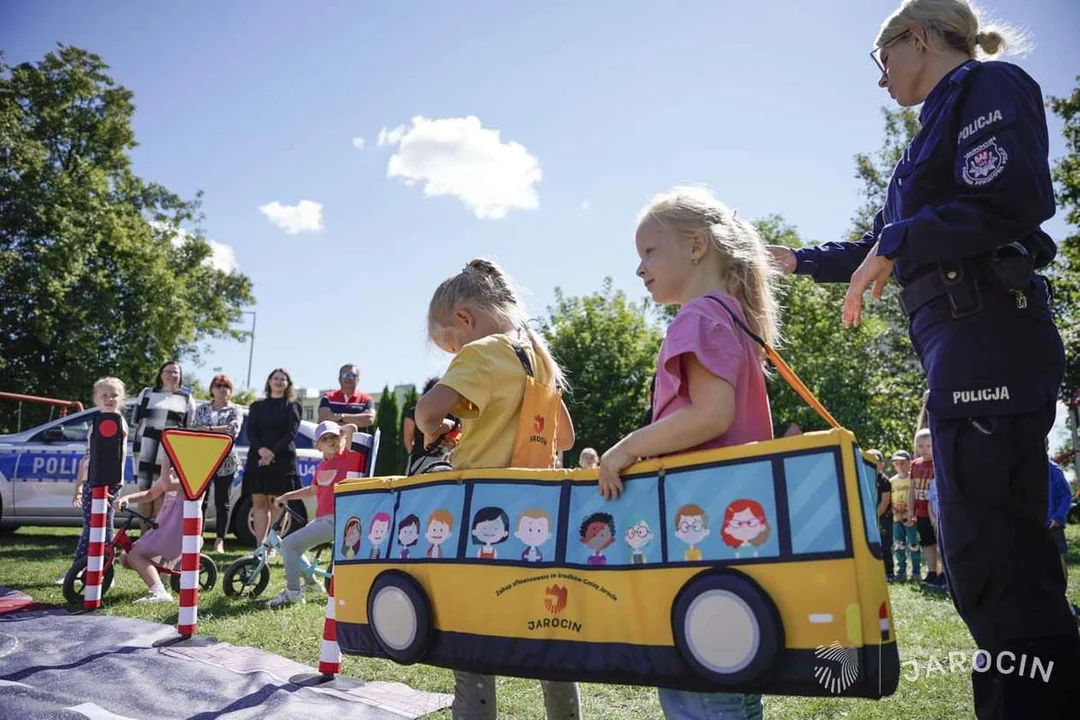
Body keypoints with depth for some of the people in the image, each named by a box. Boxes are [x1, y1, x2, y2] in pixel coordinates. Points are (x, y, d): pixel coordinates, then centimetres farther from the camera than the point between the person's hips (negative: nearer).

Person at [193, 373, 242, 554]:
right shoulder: (202, 409, 13)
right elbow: (194, 431, 9)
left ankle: (219, 541, 6)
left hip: (225, 460, -2)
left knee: (222, 502, 2)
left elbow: (234, 428, -13)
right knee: (200, 499, 1)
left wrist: (209, 429, -17)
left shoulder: (234, 410, 5)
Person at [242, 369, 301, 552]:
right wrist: (261, 449, -13)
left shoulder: (292, 406, 10)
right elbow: (250, 432, 7)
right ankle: (259, 545, 0)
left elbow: (291, 432, -2)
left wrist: (273, 452, -14)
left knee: (277, 503, -6)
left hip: (282, 460, -3)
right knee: (259, 503, 0)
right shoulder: (257, 406, 18)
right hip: (257, 458, 3)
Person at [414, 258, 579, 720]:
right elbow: (565, 438, 19)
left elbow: (428, 408, -25)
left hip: (486, 511, -8)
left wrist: (432, 430, -4)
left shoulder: (483, 353, -12)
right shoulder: (540, 357, 12)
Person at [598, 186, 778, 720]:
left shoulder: (700, 316, -10)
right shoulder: (735, 317, 19)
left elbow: (711, 414, -23)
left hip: (701, 519, -10)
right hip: (733, 514, 10)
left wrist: (630, 446, -14)